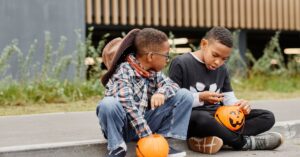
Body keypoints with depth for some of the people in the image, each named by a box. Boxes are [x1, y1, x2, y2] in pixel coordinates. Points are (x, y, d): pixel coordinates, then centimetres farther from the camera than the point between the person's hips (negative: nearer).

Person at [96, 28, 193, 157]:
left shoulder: (153, 72, 4)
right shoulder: (124, 71, -20)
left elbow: (172, 85, -1)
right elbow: (128, 106, -29)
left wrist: (161, 92, -26)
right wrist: (147, 135, -35)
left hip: (144, 123, 6)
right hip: (123, 126, -6)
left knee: (185, 95, -5)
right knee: (108, 104, -40)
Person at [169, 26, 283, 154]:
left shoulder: (222, 69, 15)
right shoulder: (181, 63, -5)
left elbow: (229, 98, 15)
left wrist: (240, 105, -8)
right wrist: (200, 98, -20)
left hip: (219, 116, 7)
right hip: (191, 116, -7)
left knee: (267, 117, -6)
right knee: (202, 119, -45)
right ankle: (244, 142, -19)